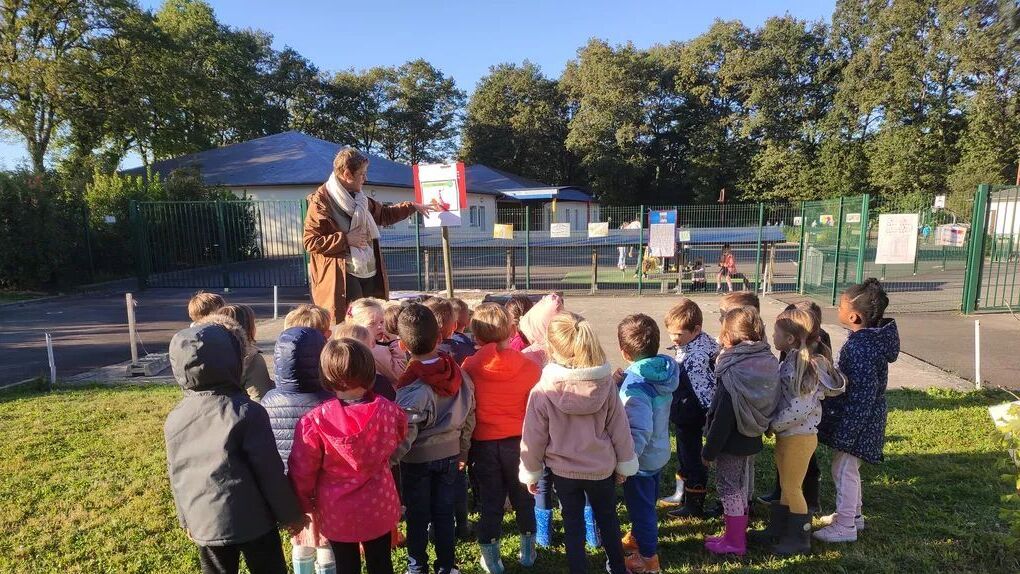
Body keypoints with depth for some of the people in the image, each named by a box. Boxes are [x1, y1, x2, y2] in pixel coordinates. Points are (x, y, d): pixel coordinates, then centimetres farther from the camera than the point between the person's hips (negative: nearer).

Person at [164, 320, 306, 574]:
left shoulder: (174, 419, -2)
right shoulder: (247, 412, -20)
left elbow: (177, 475, 8)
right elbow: (271, 472, -15)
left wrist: (187, 519, 22)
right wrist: (290, 514, -3)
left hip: (204, 523, 5)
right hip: (252, 521, -5)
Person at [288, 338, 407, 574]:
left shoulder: (314, 421, -24)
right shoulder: (388, 410, -17)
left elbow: (302, 472, -13)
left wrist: (306, 505, 4)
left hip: (337, 513, -1)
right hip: (379, 508, 2)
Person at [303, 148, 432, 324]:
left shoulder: (360, 198, 15)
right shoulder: (321, 200, -9)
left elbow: (384, 214, 31)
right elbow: (310, 241, -13)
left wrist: (412, 207, 28)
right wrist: (346, 239, -16)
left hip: (370, 273, 8)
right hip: (342, 278, -8)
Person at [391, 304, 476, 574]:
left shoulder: (411, 386, -25)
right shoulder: (459, 374, -8)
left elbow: (405, 435, -25)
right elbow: (469, 418, 2)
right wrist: (463, 451, 15)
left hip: (418, 459, -4)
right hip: (450, 454, 4)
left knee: (418, 517, 14)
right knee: (444, 513, 17)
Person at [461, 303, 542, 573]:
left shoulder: (469, 367, -12)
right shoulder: (530, 368, -13)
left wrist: (464, 447, 12)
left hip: (483, 443, 0)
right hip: (519, 441, 0)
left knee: (490, 501, 14)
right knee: (523, 497, 19)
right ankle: (528, 551, 33)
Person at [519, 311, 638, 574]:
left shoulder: (542, 392, -22)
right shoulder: (606, 384, -17)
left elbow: (533, 438, -12)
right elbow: (619, 428, -7)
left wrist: (530, 473, 4)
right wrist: (624, 464, 9)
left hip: (563, 471, -2)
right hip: (603, 468, 2)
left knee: (573, 525, 18)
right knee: (608, 518, 25)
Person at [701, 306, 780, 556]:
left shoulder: (733, 372, -27)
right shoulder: (767, 362, -5)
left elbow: (722, 417, -24)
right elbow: (768, 405, 5)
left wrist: (709, 449, -15)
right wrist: (761, 427, 18)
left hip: (732, 443, -8)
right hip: (752, 440, 8)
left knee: (729, 488, 8)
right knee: (742, 486, 22)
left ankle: (734, 542, 20)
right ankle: (739, 533, 38)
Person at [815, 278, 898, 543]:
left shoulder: (861, 348, -29)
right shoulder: (872, 336, 2)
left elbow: (862, 395, -27)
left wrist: (845, 432, -21)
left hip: (858, 421, -10)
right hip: (867, 417, 10)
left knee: (844, 469, 5)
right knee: (849, 468, 23)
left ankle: (845, 526, 19)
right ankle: (853, 514, 39)